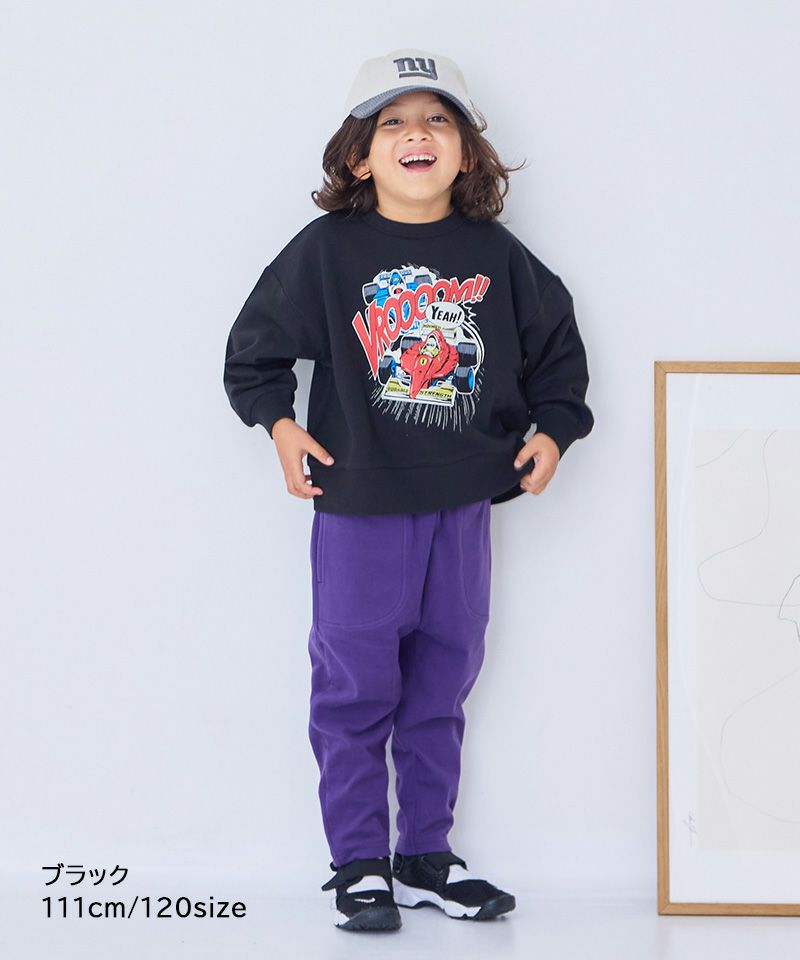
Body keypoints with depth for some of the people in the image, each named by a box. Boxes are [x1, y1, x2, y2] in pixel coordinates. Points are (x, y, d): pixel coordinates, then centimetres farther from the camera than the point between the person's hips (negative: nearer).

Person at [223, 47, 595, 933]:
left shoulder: (496, 256, 2)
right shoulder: (327, 250, -5)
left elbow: (556, 344, 15)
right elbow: (255, 345, 3)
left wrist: (552, 430, 5)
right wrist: (281, 425, -6)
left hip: (463, 504, 3)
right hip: (359, 504, -3)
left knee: (441, 685, 11)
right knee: (354, 689, 1)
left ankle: (426, 857, 23)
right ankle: (359, 865, 13)